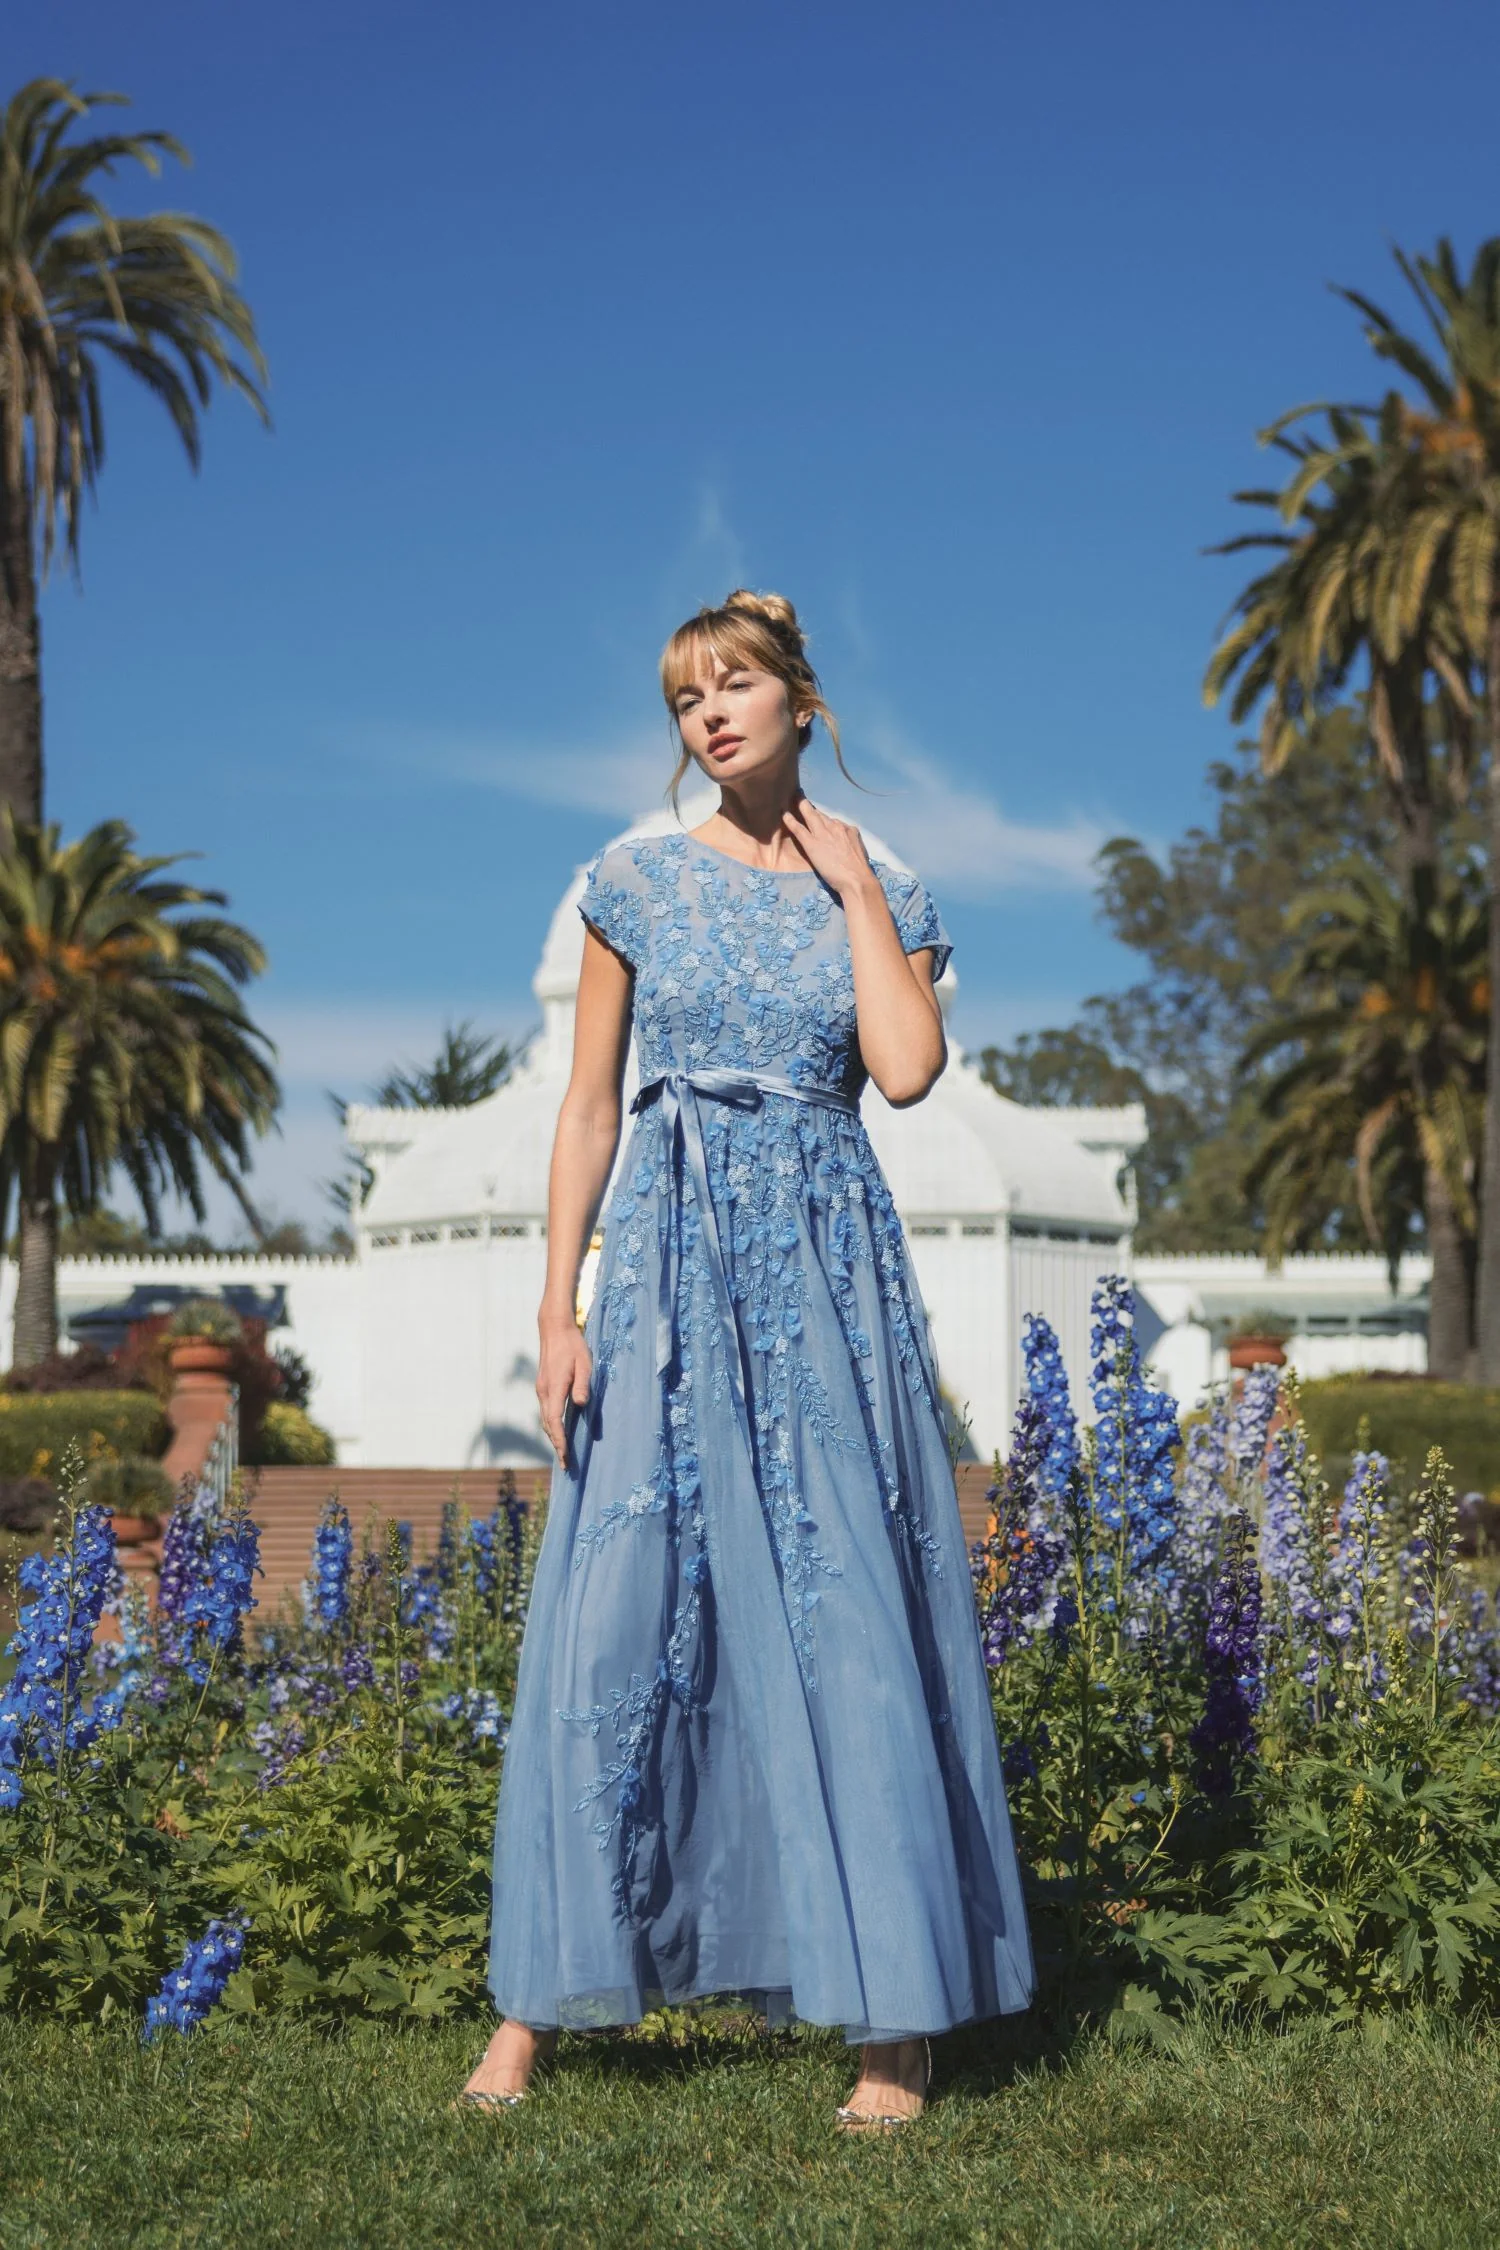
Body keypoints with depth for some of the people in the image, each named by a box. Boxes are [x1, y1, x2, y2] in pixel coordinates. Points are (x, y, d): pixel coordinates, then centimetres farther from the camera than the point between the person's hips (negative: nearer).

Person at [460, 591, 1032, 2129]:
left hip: (825, 1267, 0)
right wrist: (560, 1311, -2)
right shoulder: (637, 883, 6)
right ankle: (540, 2000, 9)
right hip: (668, 1265, 1)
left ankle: (898, 2008, 8)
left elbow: (907, 1071, -11)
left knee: (849, 1614, -2)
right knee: (613, 1615, -1)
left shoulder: (884, 895, 6)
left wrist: (856, 888, -5)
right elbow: (588, 1104, 5)